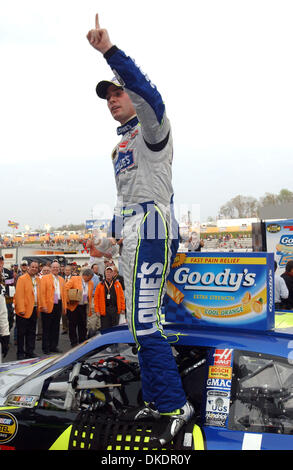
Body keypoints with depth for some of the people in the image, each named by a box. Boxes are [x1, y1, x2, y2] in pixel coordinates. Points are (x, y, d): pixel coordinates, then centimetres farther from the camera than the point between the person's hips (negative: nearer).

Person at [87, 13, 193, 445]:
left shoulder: (151, 129, -3)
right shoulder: (121, 144, 24)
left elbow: (151, 97, -27)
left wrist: (110, 51, -34)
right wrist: (115, 230, 21)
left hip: (152, 229, -10)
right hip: (131, 238, 10)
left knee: (145, 324, -15)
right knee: (140, 323, 11)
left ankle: (176, 407, -8)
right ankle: (155, 401, 20)